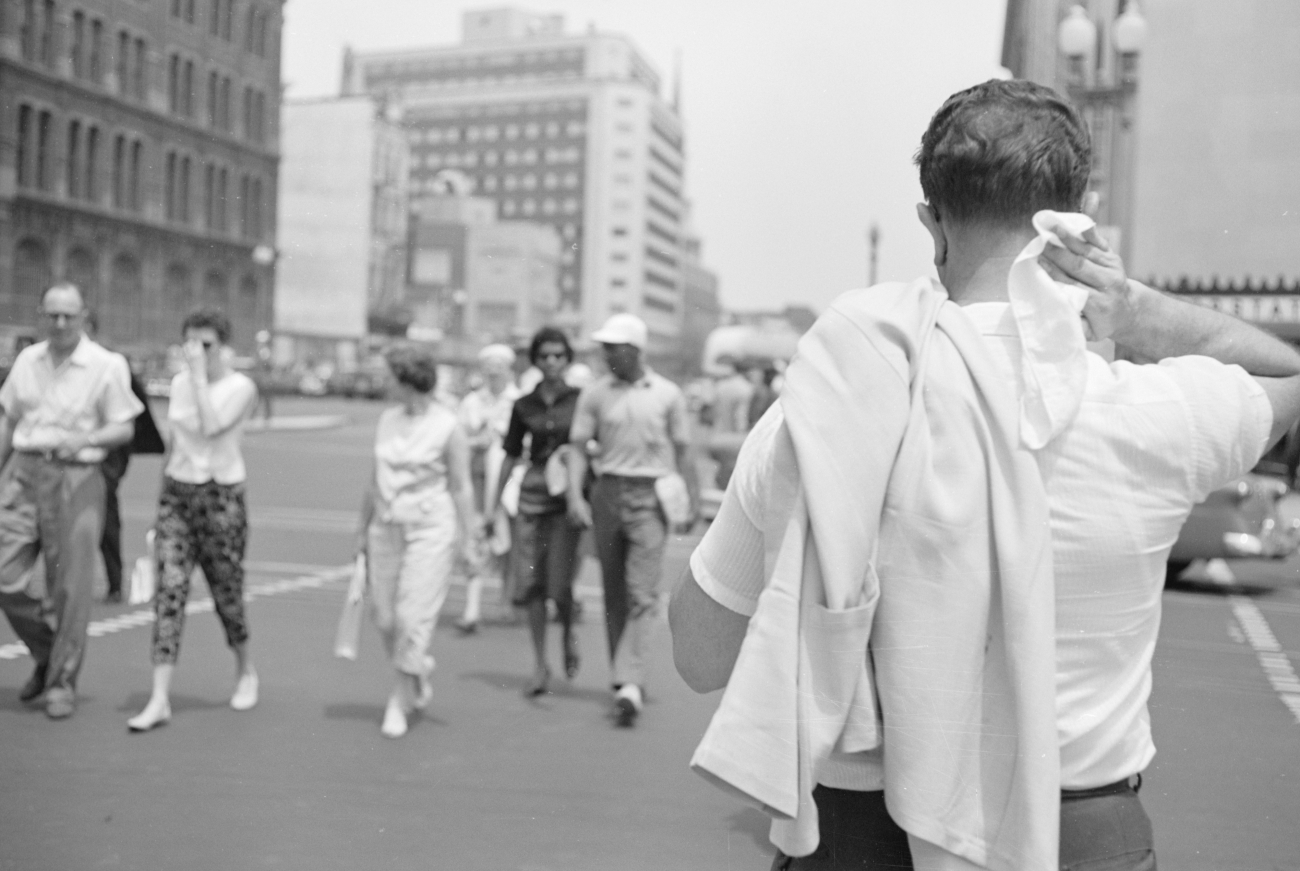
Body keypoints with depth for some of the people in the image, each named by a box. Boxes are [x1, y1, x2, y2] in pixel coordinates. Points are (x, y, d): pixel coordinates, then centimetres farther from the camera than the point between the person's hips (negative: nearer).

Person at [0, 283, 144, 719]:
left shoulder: (107, 365, -4)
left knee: (69, 588, 0)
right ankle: (47, 655, 26)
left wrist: (86, 439, -22)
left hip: (75, 479, -4)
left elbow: (123, 429, -4)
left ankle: (62, 682, 14)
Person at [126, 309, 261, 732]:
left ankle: (246, 670, 32)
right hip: (176, 493, 4)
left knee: (226, 594, 5)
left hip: (221, 497, -4)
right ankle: (160, 700, -8)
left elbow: (211, 426, -25)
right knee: (169, 590, -7)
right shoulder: (179, 382, 9)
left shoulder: (241, 387, -8)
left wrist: (200, 372, -20)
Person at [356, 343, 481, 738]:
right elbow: (376, 479, 15)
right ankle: (418, 675, 32)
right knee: (385, 618, 6)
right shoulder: (387, 420, 9)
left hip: (430, 530, -5)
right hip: (387, 527, 6)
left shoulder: (448, 428, -8)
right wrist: (363, 528, 17)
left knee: (413, 618, -6)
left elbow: (461, 488, -6)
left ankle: (400, 702, 7)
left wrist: (470, 538, -8)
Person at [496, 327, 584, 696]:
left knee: (560, 583, -10)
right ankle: (540, 664, 14)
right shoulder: (524, 406, 7)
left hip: (568, 495, -2)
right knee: (530, 583, 1)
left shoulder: (580, 400, 1)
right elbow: (510, 457, 13)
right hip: (532, 493, 3)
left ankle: (569, 634, 23)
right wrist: (493, 505, 12)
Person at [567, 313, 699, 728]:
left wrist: (693, 500, 9)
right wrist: (575, 496, -12)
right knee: (614, 593, 8)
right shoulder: (594, 393, 5)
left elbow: (682, 450, 9)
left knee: (642, 594, -11)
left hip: (651, 497, -2)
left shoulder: (667, 394, 3)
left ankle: (629, 685, -15)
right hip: (608, 492, 2)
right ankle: (626, 680, 20)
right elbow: (578, 447, 1)